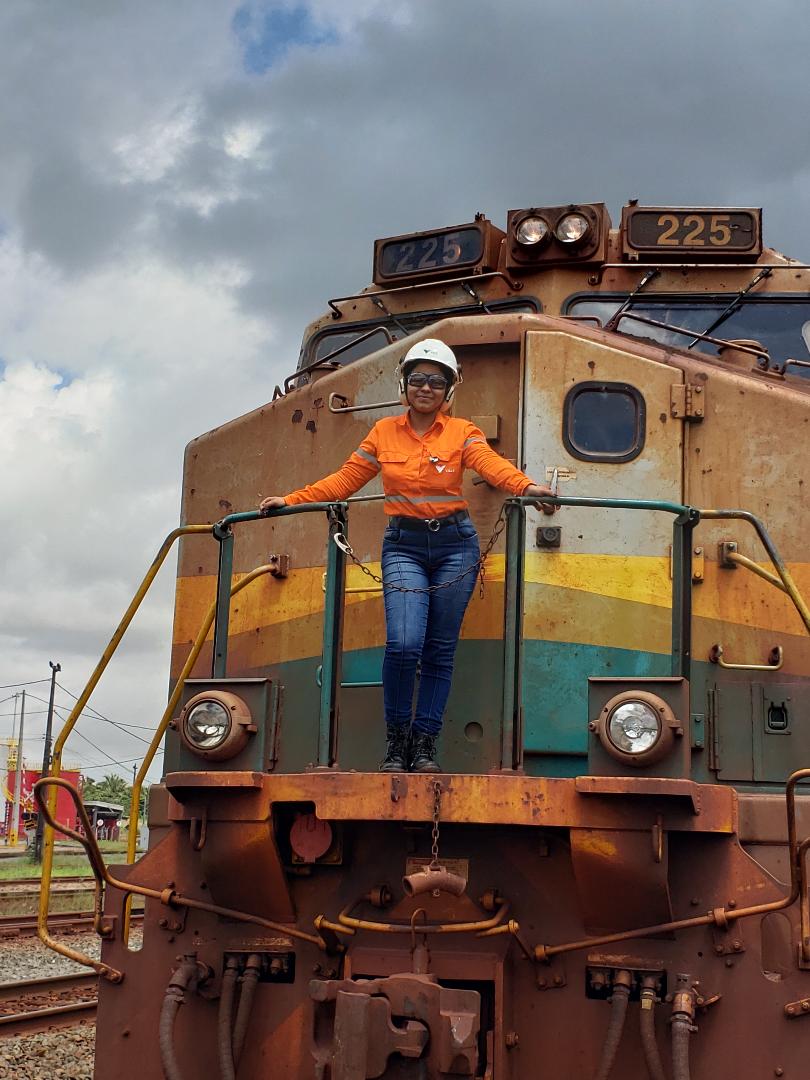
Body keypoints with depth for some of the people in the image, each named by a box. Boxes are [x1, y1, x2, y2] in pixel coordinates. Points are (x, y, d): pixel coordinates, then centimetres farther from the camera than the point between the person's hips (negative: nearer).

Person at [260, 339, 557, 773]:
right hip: (403, 546, 0)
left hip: (454, 544, 0)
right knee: (403, 644, -15)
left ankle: (424, 745, 13)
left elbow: (492, 464, -15)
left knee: (439, 651, 3)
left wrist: (527, 486, -34)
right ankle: (396, 740, 3)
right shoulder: (383, 433, 8)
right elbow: (345, 480, 8)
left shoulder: (462, 432, 3)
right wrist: (291, 500, 1)